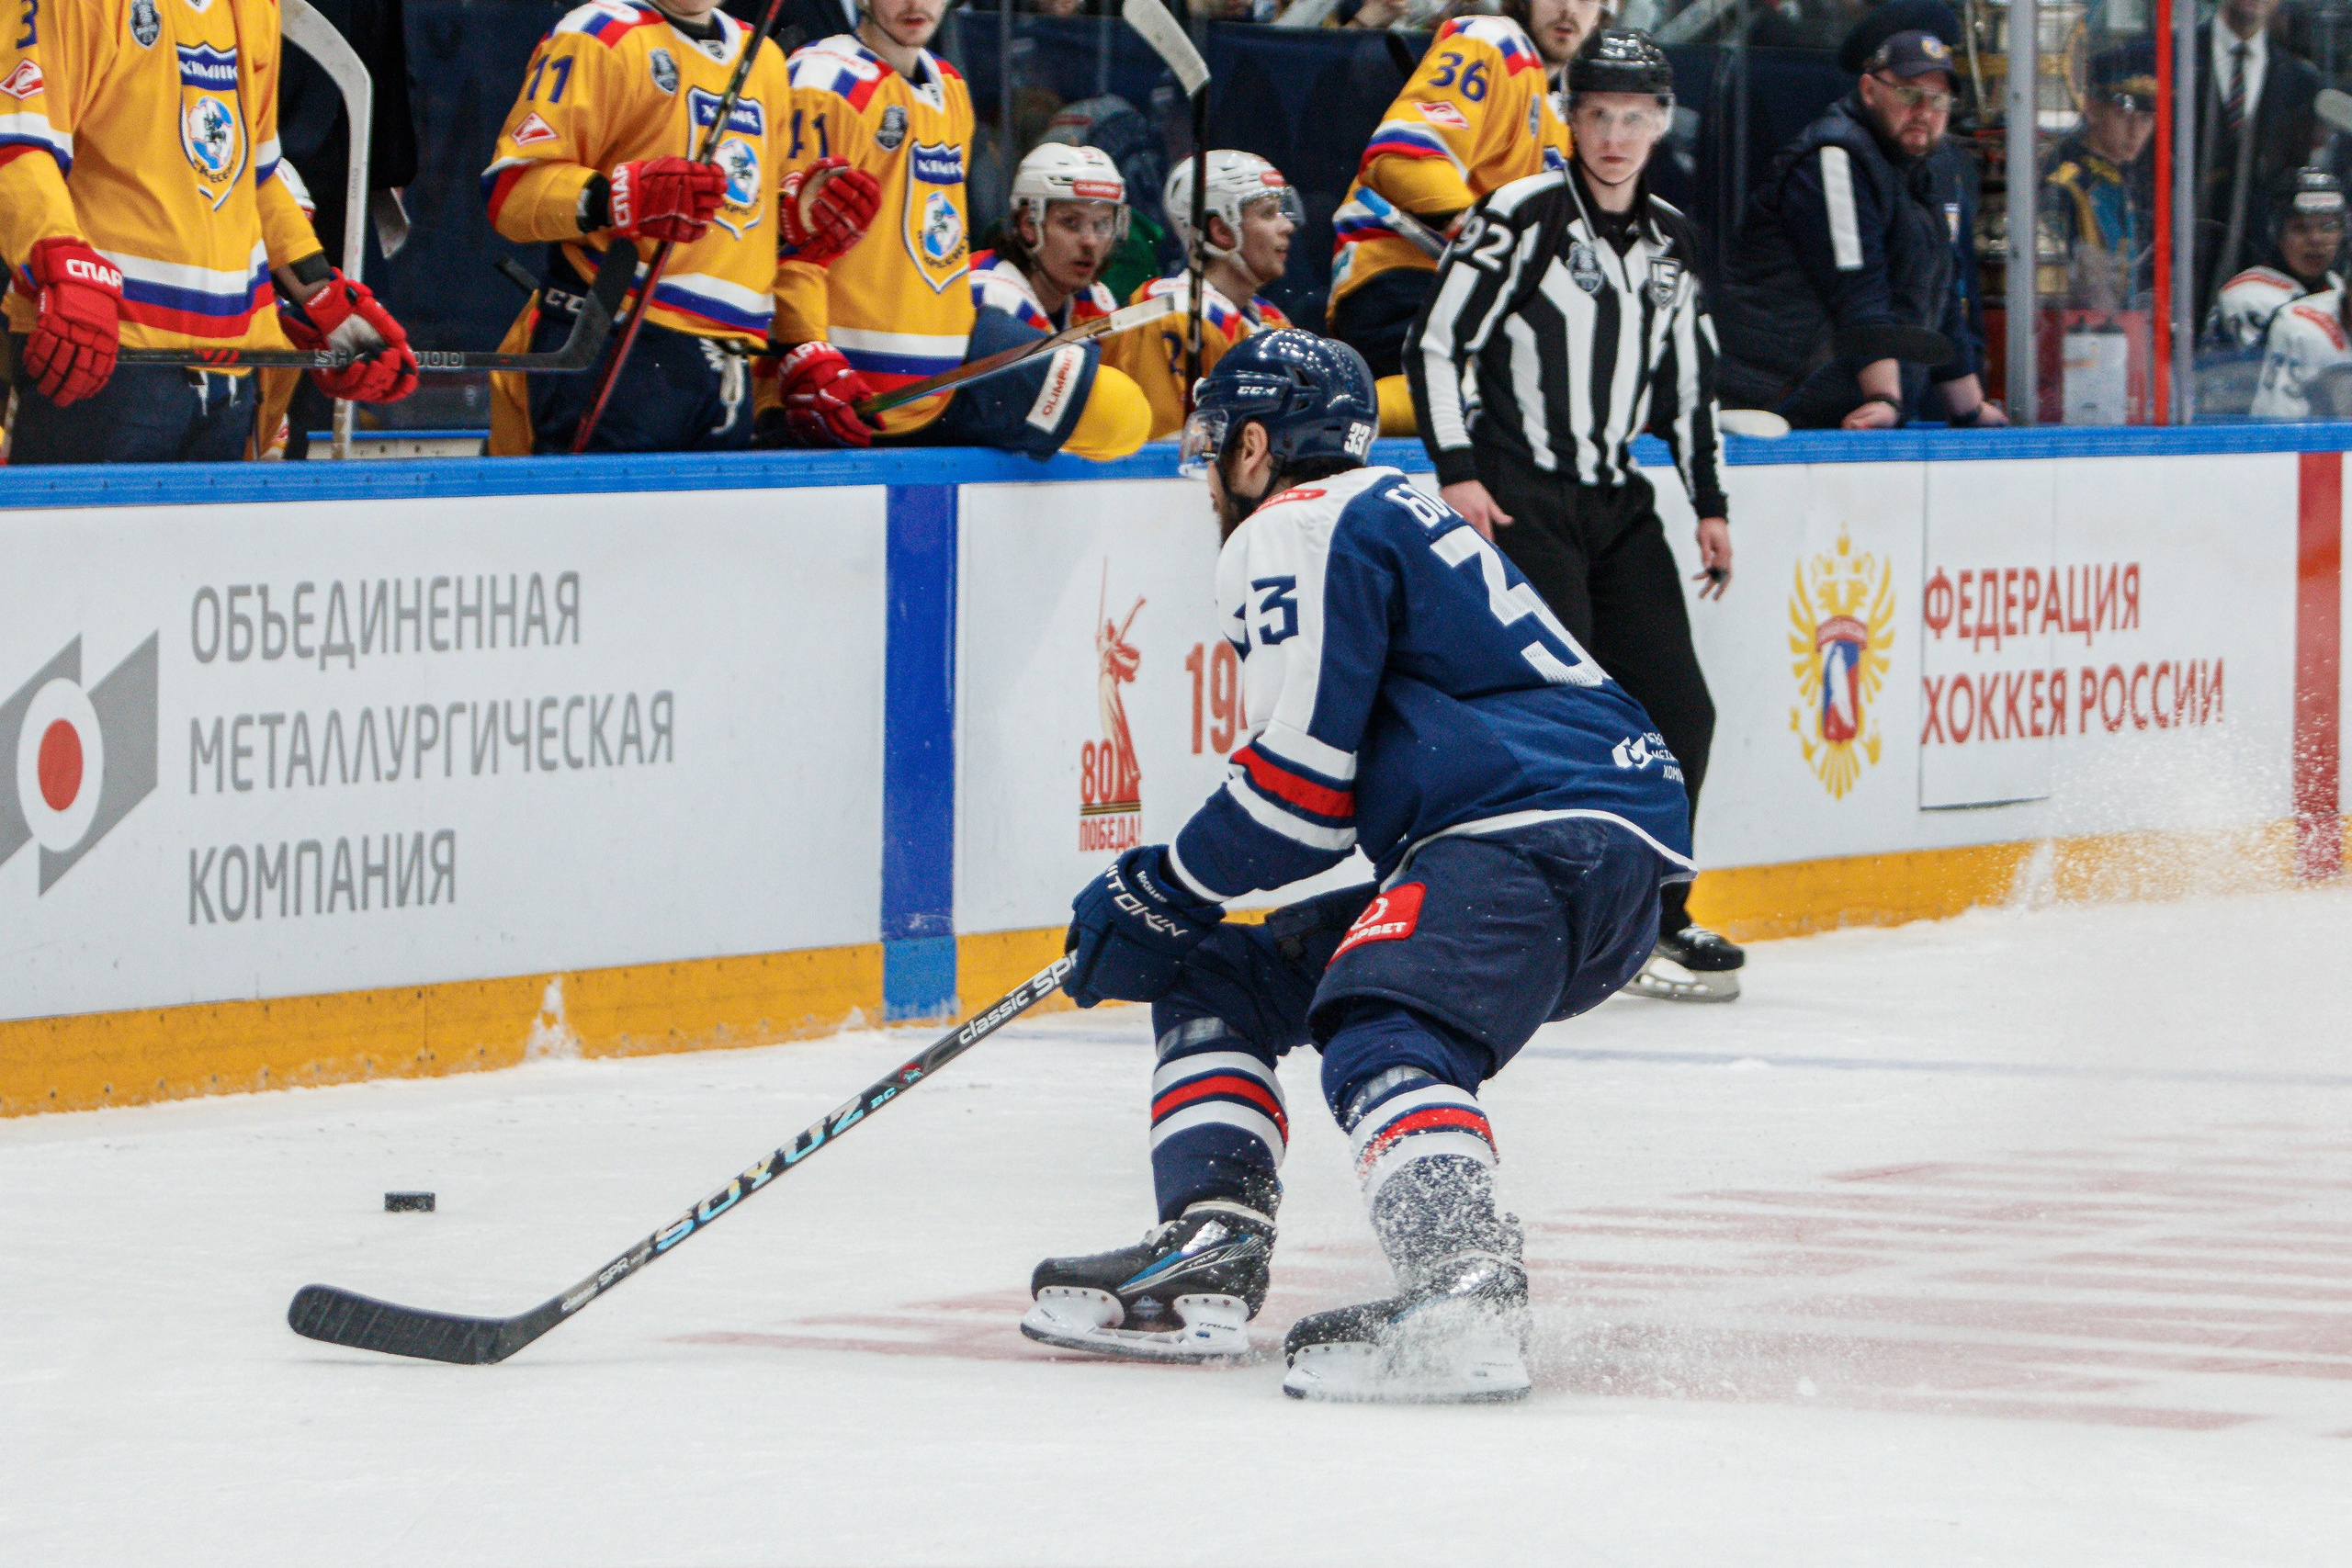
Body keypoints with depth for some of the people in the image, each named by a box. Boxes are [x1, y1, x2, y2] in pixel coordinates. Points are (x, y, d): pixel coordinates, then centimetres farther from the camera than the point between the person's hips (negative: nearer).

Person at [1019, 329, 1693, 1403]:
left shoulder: (1302, 531, -3)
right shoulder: (1390, 516, 29)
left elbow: (1301, 784, -11)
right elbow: (1323, 801, 32)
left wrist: (1160, 897, 1)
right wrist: (1166, 896, 31)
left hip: (1553, 833, -11)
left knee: (1381, 1030, -33)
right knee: (1218, 980, 16)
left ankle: (1465, 1293, -57)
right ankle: (1211, 1257, 5)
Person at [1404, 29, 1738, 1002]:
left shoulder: (1671, 243, 12)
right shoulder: (1522, 219, -9)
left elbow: (1688, 382, 22)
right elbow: (1435, 345, -10)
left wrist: (1710, 504, 19)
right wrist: (1456, 472, -17)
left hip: (1615, 500, 7)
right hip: (1518, 495, -7)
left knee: (1678, 710, 4)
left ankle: (1655, 913, 18)